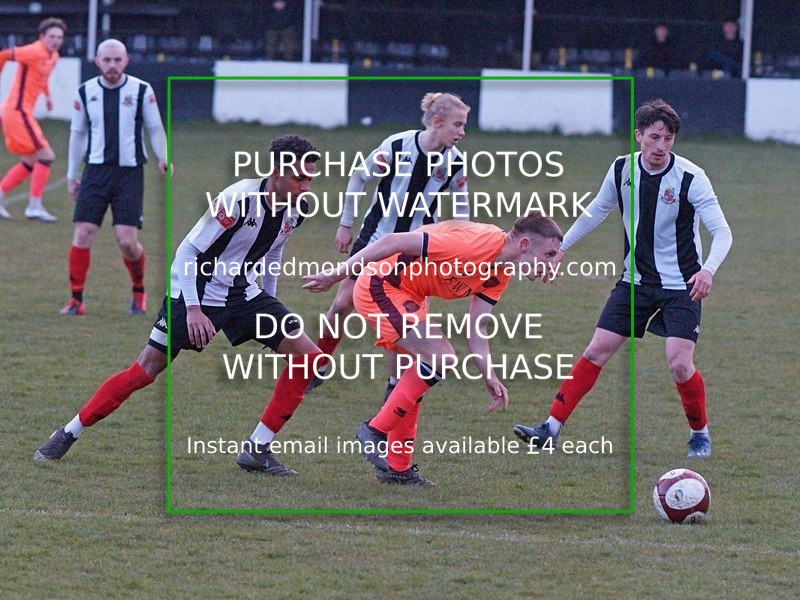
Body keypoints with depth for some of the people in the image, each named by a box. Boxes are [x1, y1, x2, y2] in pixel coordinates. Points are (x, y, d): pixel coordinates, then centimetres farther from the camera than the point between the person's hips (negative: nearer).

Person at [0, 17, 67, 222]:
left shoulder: (53, 57, 12)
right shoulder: (34, 52, -16)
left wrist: (47, 95, 24)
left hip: (23, 112, 10)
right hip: (17, 111, -10)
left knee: (30, 162, 16)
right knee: (46, 155, -11)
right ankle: (34, 206, -8)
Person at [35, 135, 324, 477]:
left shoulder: (294, 211, -3)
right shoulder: (239, 199, -24)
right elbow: (188, 251, -21)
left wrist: (269, 301, 20)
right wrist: (194, 310, -27)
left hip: (244, 293, 7)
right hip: (197, 292, -6)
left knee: (308, 356, -7)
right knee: (146, 370, -10)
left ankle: (257, 450, -3)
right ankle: (68, 434, 4)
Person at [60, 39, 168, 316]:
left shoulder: (142, 91, -2)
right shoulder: (85, 92, 4)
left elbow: (155, 128, 6)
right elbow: (77, 133, 14)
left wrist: (163, 157, -10)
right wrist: (71, 175, 15)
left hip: (130, 172, -2)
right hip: (96, 171, 2)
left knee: (127, 241, -8)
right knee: (82, 234, -8)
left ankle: (139, 292, 18)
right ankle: (76, 299, 0)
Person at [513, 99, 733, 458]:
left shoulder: (690, 178, -17)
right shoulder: (621, 169, -4)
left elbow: (722, 232, -19)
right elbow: (596, 212, 15)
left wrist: (707, 270, -37)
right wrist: (561, 248, 20)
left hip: (681, 286, -4)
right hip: (635, 278, 4)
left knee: (679, 364, -14)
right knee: (597, 351, 0)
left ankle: (700, 434, 10)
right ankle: (551, 429, 3)